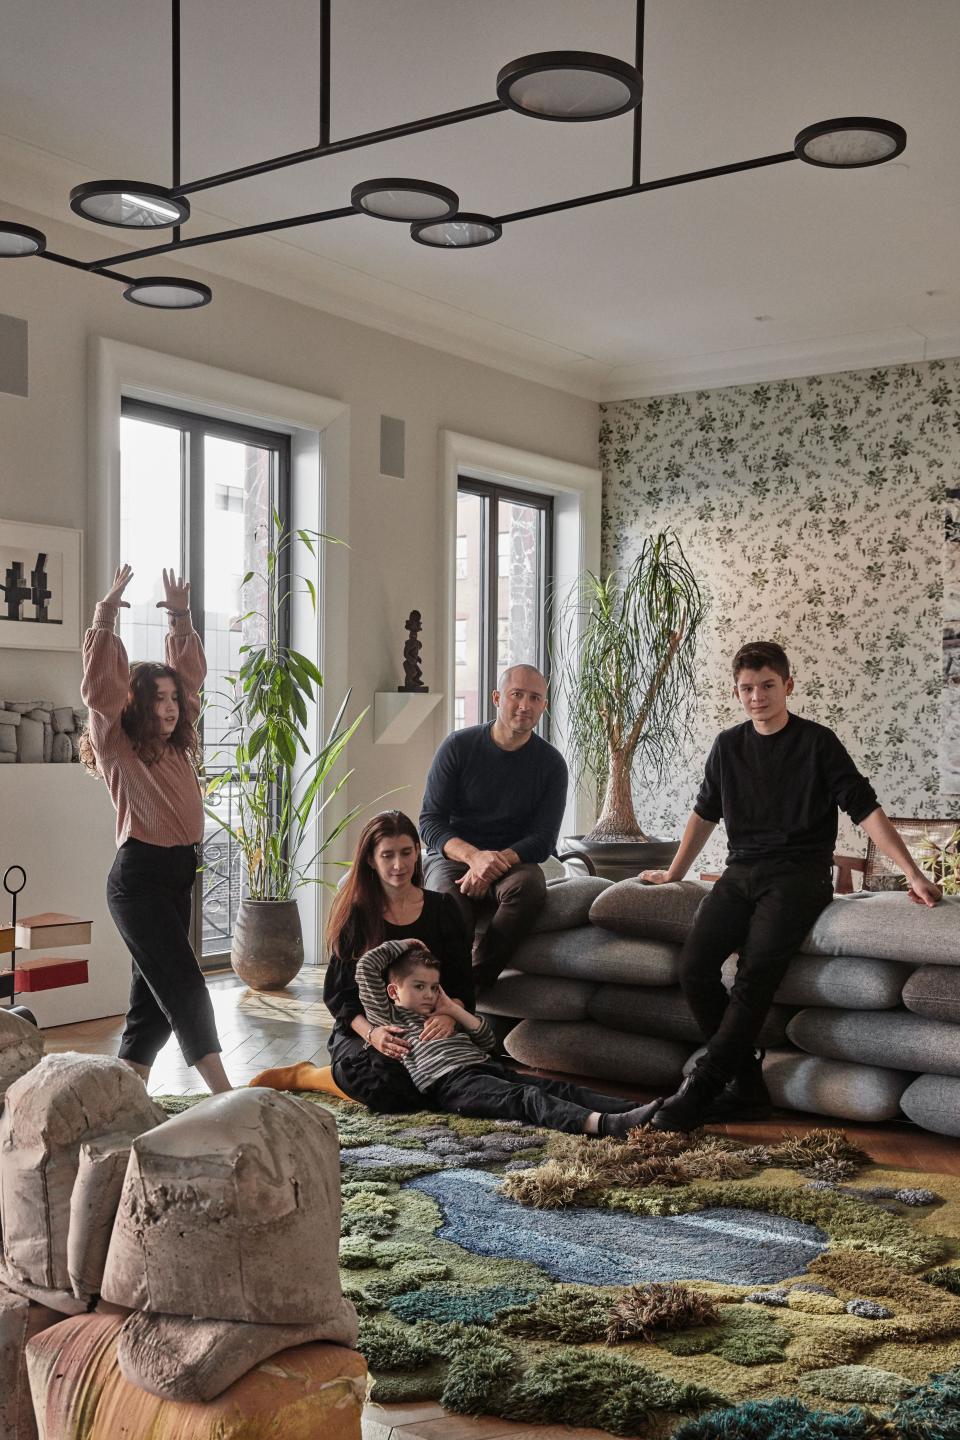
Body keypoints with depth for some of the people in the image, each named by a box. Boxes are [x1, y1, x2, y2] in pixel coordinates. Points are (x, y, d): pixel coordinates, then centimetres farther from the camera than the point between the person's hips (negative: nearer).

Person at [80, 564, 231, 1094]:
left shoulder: (176, 742, 12)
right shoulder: (117, 743, -6)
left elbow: (190, 675, 21)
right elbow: (100, 688, -20)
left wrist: (181, 619, 16)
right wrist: (106, 618, -22)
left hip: (179, 872, 8)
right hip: (138, 876, -8)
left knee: (154, 992, 10)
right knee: (183, 985, -10)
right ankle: (223, 1093, -11)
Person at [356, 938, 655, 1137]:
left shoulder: (442, 1019, 36)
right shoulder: (391, 1017, 15)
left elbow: (488, 1040, 29)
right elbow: (366, 966, 7)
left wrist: (454, 1010, 19)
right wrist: (403, 945, 19)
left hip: (486, 1067, 8)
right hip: (451, 1082, -8)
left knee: (559, 1088, -14)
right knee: (527, 1096, -32)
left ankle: (636, 1110, -32)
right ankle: (606, 1123, -55)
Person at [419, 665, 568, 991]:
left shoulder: (551, 763, 2)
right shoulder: (459, 746, -1)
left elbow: (543, 840, -2)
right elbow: (429, 822, -3)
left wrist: (496, 863, -22)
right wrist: (474, 855, -23)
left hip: (513, 860, 1)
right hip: (452, 855, -1)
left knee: (529, 884, -35)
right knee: (451, 907, -36)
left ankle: (474, 982, -29)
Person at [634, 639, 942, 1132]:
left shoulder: (817, 742, 1)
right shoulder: (728, 746, 14)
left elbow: (865, 810, -3)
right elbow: (705, 813, 27)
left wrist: (914, 874, -11)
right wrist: (674, 873, 31)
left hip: (799, 874, -4)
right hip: (740, 874, 5)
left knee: (756, 972, -27)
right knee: (694, 967, -18)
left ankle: (702, 1086, -21)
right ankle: (747, 1087, -11)